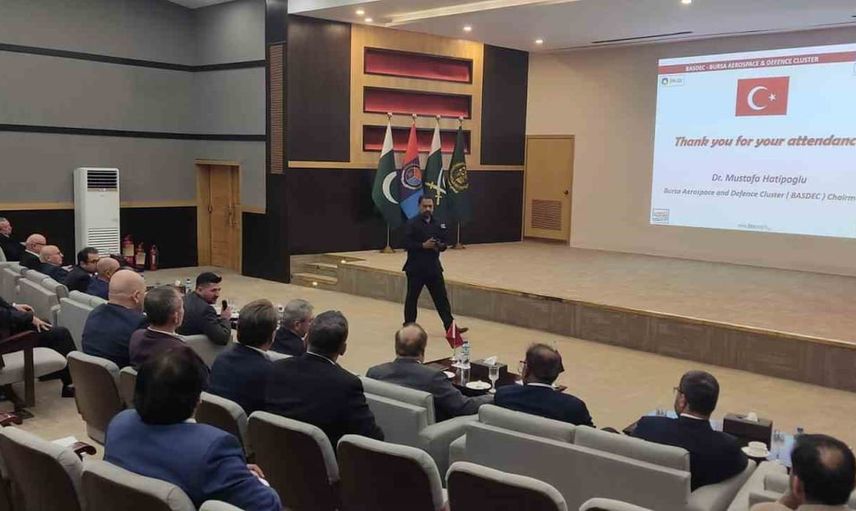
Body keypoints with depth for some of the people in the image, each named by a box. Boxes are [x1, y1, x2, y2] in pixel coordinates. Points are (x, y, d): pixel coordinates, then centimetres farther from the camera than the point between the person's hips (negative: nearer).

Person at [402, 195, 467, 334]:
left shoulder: (437, 224, 9)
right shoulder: (412, 223, -7)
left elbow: (443, 243, 14)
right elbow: (407, 244, -14)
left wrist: (441, 246, -9)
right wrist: (423, 245, -21)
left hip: (434, 267, 4)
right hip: (416, 268, -4)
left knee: (441, 297, 4)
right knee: (412, 297, 6)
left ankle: (450, 326, 6)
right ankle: (408, 327, 19)